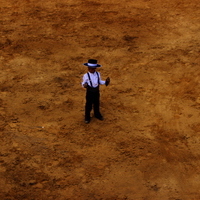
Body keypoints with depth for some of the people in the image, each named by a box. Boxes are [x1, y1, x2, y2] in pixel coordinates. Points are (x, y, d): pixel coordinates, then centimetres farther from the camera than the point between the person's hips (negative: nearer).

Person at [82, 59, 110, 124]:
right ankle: (87, 117, 27)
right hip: (90, 92, -4)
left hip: (96, 91, 4)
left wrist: (105, 82, -10)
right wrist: (84, 85, -34)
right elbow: (83, 83, -11)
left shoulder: (98, 74, -5)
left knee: (96, 103, 22)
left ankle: (97, 114, 45)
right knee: (88, 104, 8)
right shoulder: (86, 76, -17)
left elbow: (100, 82, 5)